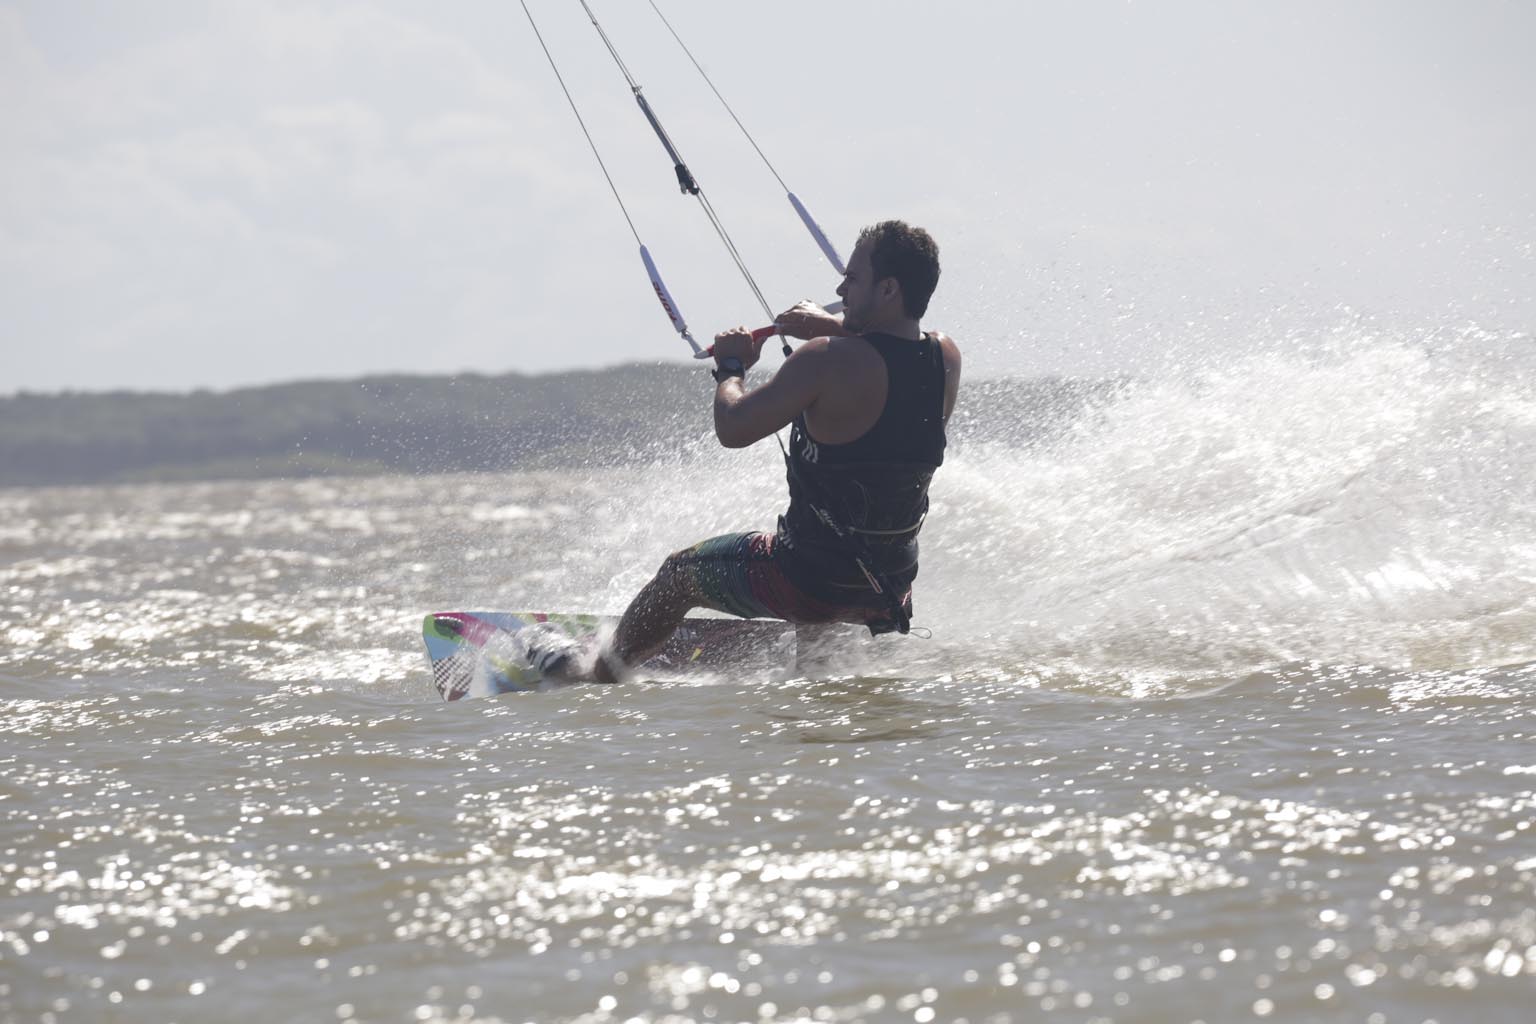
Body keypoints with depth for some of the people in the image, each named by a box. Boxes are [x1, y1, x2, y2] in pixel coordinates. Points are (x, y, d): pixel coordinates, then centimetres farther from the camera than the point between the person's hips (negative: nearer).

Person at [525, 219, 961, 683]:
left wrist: (730, 367, -1)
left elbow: (732, 429, -19)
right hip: (894, 588, 5)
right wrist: (837, 327, 21)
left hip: (811, 579, -5)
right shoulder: (947, 358, -7)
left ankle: (596, 670, 44)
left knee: (678, 573, 22)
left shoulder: (828, 360, -26)